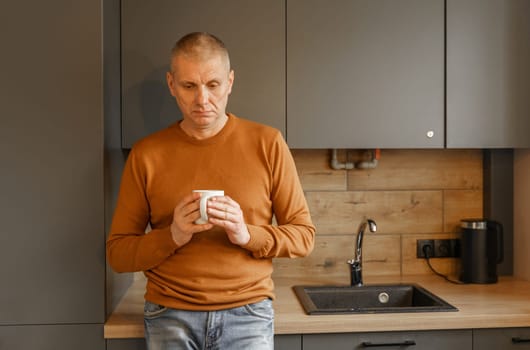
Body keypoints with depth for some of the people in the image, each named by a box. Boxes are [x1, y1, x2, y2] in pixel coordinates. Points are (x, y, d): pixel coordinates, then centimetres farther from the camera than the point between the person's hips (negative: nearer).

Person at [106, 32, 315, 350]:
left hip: (247, 314, 0)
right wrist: (172, 236, -16)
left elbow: (304, 236, 0)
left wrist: (248, 234, -17)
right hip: (170, 316, 1)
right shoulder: (146, 154, 0)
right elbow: (118, 252, 2)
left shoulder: (267, 144, -3)